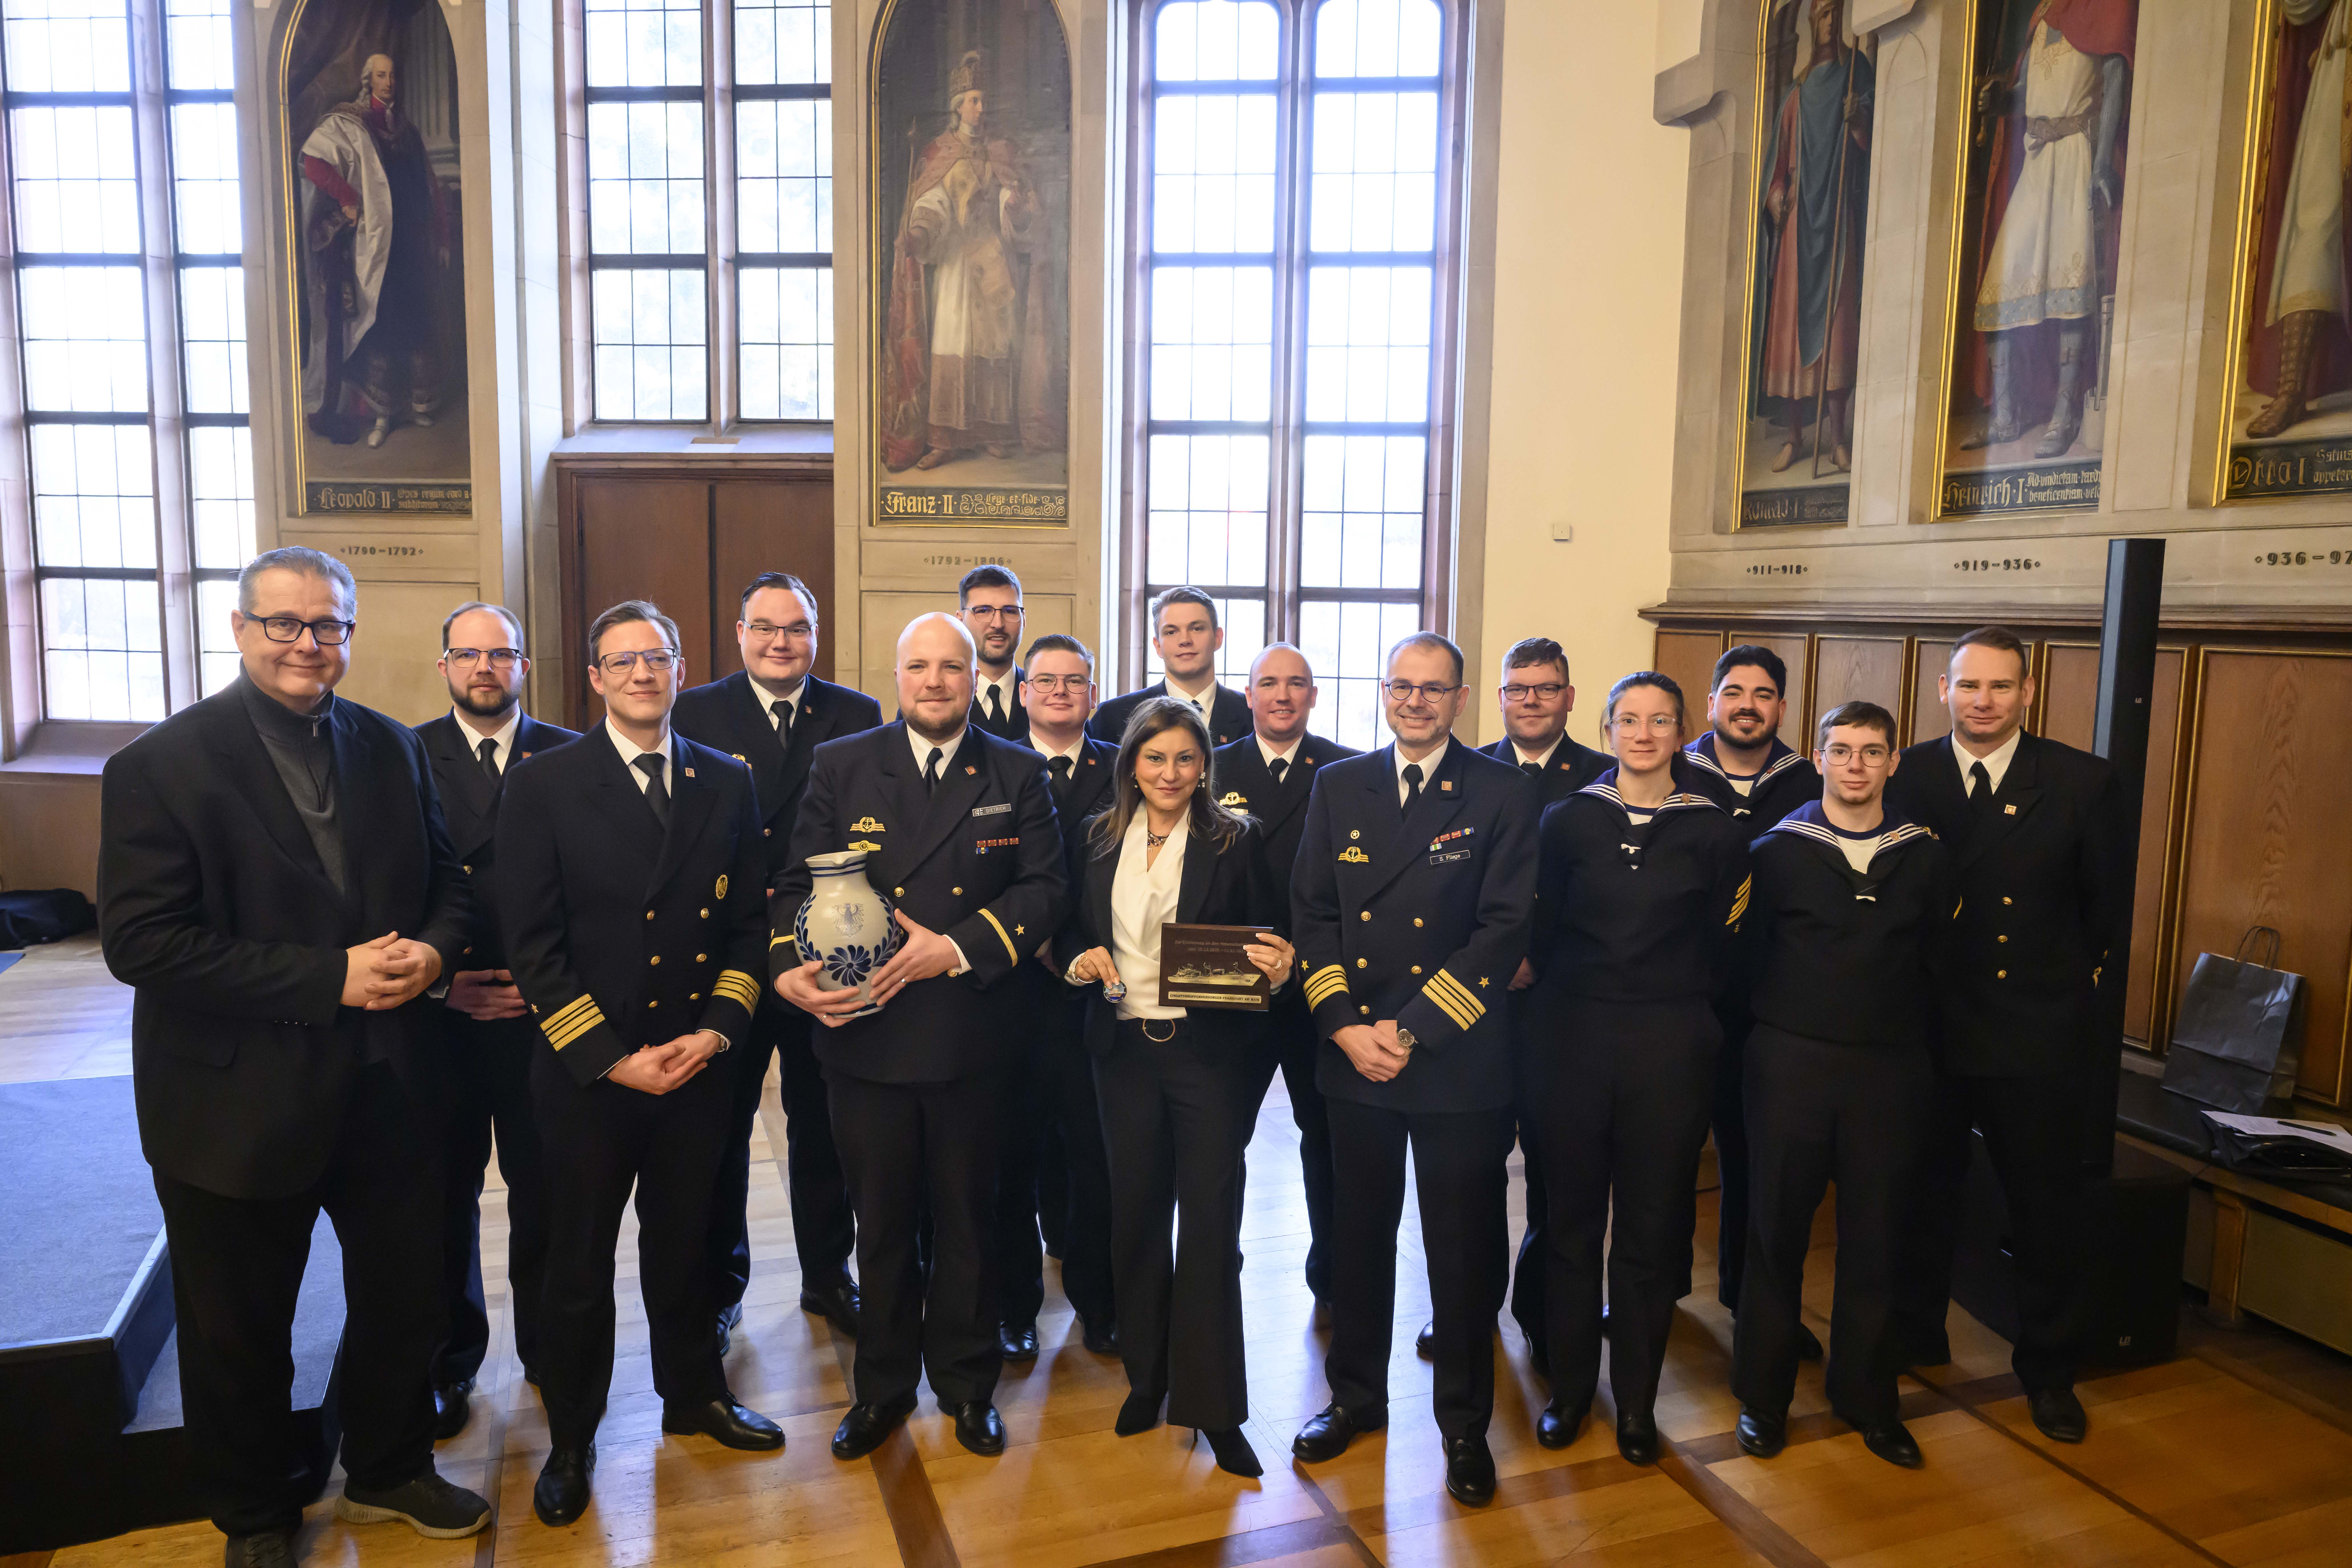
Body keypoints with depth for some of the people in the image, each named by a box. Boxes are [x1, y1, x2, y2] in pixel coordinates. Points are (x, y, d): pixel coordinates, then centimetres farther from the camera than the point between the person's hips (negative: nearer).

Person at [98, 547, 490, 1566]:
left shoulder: (392, 749, 3)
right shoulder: (160, 766, -12)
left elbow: (445, 881, 10)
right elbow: (140, 940, -19)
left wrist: (430, 951, -13)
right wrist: (329, 978, -24)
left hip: (388, 1089, 4)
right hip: (239, 1106, -4)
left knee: (404, 1300, 18)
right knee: (241, 1333, 16)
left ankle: (388, 1471, 44)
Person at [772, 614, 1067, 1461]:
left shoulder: (1017, 774, 2)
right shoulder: (842, 766, 2)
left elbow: (1045, 886, -4)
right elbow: (798, 882, 1)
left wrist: (958, 947, -16)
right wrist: (790, 969, -16)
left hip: (972, 1033, 0)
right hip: (866, 1033, 0)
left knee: (967, 1218, 14)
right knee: (881, 1221, 14)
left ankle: (967, 1382, 34)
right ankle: (883, 1385, 34)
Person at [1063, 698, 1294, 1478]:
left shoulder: (1236, 840, -2)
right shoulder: (1100, 838, 7)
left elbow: (1267, 941, 0)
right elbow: (1078, 932, 14)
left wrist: (1278, 968, -21)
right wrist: (1082, 962, -7)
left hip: (1211, 1052, -3)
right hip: (1124, 1050, 3)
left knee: (1210, 1222, 0)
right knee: (1135, 1214, 13)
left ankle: (1212, 1404, 14)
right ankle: (1147, 1375, 32)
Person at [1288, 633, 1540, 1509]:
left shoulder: (1503, 795, -4)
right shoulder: (1337, 787, 6)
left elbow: (1506, 929, -10)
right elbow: (1311, 913, 3)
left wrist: (1413, 1029, -14)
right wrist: (1345, 1026, -9)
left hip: (1460, 1060, -2)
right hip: (1354, 1055, 3)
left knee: (1464, 1252, 9)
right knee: (1357, 1239, 16)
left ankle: (1463, 1422, 29)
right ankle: (1356, 1397, 36)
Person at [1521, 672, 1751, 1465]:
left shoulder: (1714, 832, 0)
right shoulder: (1569, 821, 3)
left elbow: (1721, 947, 6)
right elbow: (1542, 932, 7)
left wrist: (1683, 1008, 3)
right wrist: (1569, 996, 4)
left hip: (1669, 1045, 0)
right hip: (1573, 1037, 1)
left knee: (1650, 1227, 8)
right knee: (1572, 1216, 9)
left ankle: (1636, 1399, 24)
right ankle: (1569, 1385, 26)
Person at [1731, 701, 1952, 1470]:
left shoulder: (1925, 857, 3)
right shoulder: (1777, 851, -2)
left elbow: (1933, 967, 9)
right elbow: (1749, 959, 1)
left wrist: (1909, 1043, 6)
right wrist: (1777, 1029, 1)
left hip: (1888, 1069, 2)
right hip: (1792, 1062, -2)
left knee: (1876, 1236, 10)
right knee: (1778, 1231, 7)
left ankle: (1867, 1396, 28)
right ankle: (1763, 1393, 22)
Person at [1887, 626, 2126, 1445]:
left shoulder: (2083, 783, -5)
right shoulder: (1904, 776, -4)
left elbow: (2105, 902, 5)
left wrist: (2073, 977, 8)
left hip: (2036, 1032, -1)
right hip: (1926, 1028, 1)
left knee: (2048, 1209, 11)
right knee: (1924, 1194, 16)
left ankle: (2048, 1369, 31)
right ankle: (1916, 1338, 36)